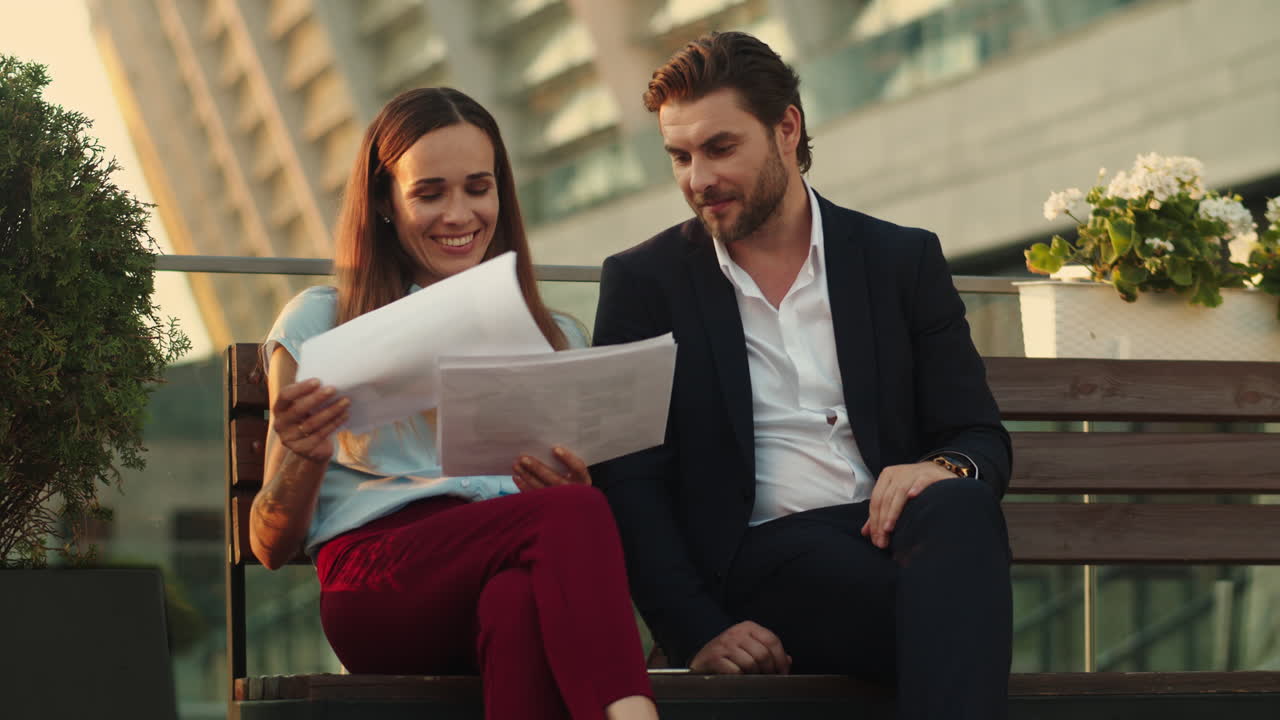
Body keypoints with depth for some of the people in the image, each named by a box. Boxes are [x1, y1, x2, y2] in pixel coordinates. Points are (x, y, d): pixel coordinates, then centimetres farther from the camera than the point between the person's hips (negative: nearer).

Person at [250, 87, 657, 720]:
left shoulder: (550, 337, 29)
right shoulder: (319, 323, 20)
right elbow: (273, 547, 17)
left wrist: (568, 488, -2)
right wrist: (304, 455, -6)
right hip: (374, 583, -2)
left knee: (516, 603, -41)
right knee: (573, 514, -37)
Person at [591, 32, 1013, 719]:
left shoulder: (903, 260, 15)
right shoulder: (643, 281, 11)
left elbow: (984, 442, 13)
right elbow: (627, 481, 4)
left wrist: (946, 468, -15)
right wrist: (698, 631, -13)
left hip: (886, 531, 3)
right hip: (756, 555, -3)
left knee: (958, 508, -36)